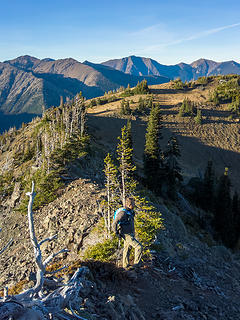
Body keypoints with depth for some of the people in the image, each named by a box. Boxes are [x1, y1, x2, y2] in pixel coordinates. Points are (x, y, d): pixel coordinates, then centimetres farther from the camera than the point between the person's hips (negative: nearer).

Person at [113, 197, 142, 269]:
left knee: (127, 249, 21)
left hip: (130, 233, 10)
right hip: (127, 235, -10)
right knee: (139, 247, -8)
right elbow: (114, 223, -25)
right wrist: (117, 234, -19)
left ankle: (125, 264, 35)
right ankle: (136, 263, 4)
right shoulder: (123, 213, -26)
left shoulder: (130, 211, 4)